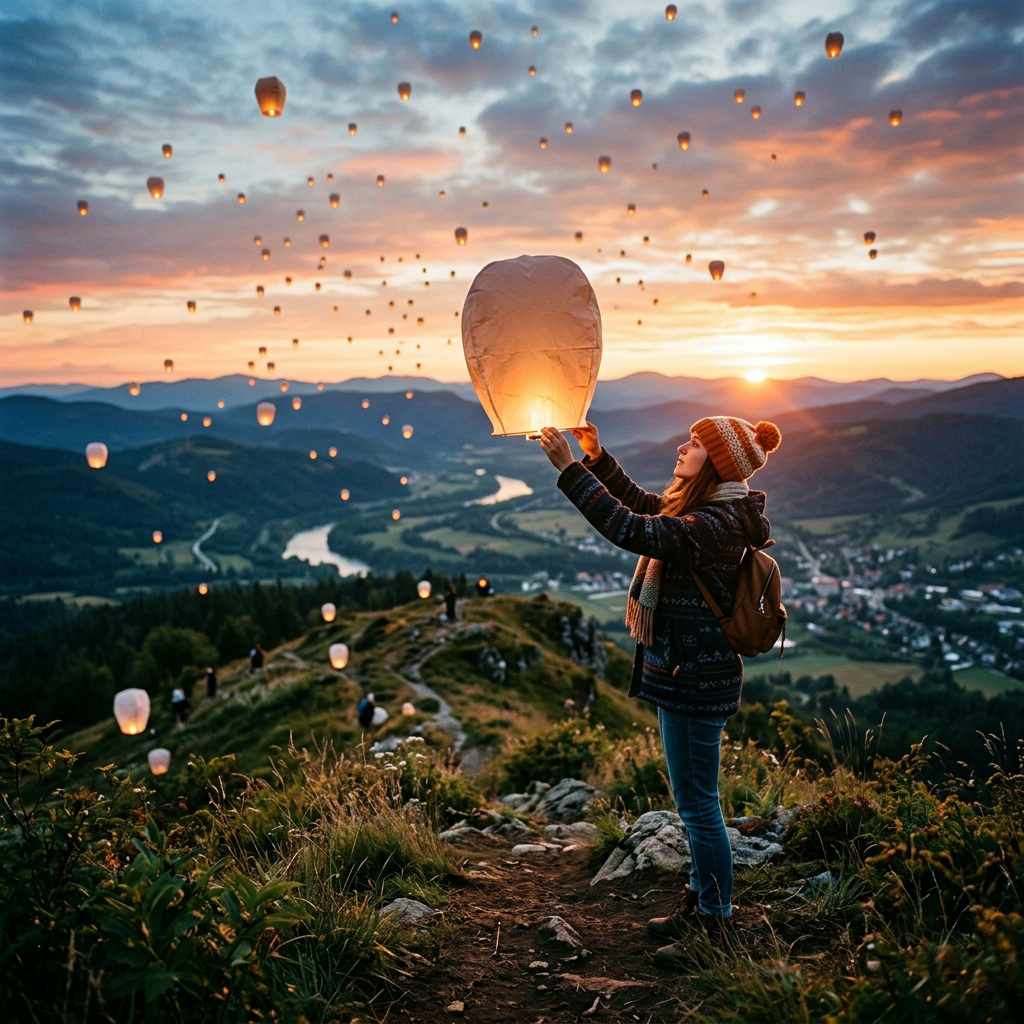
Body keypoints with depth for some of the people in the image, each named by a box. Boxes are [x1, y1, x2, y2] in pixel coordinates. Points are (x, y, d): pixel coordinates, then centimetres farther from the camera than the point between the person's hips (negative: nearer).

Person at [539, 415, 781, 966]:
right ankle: (700, 904, 37)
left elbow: (631, 530, -32)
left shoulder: (717, 524, -23)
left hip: (696, 678, -11)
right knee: (696, 802, 22)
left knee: (698, 805, 2)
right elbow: (641, 502, 21)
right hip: (685, 670, 11)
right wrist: (596, 456, 9)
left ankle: (718, 928, 18)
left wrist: (569, 468, -29)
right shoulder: (711, 509, 9)